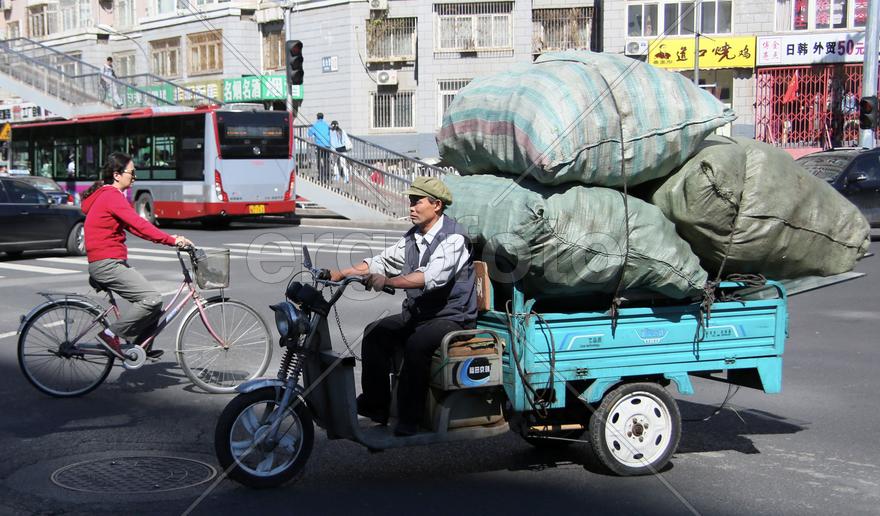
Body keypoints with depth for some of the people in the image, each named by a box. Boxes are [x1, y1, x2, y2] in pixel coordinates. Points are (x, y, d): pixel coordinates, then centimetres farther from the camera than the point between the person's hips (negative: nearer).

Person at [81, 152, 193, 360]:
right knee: (152, 298, -18)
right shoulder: (112, 196, -13)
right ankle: (111, 335, -10)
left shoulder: (108, 195, 20)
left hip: (113, 262, 11)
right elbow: (139, 225, -22)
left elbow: (133, 226, 17)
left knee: (154, 304, 8)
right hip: (107, 263, -11)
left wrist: (169, 238, 7)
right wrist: (172, 240, -22)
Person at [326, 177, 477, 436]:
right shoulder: (413, 237, 12)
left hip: (452, 317, -8)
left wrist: (387, 281, -40)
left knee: (417, 344, -33)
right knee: (375, 332, -12)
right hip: (417, 313, 8)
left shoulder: (453, 238, -15)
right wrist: (339, 274, 2)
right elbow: (382, 261, 13)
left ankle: (408, 420, -23)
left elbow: (432, 276, -30)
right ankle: (375, 405, -4)